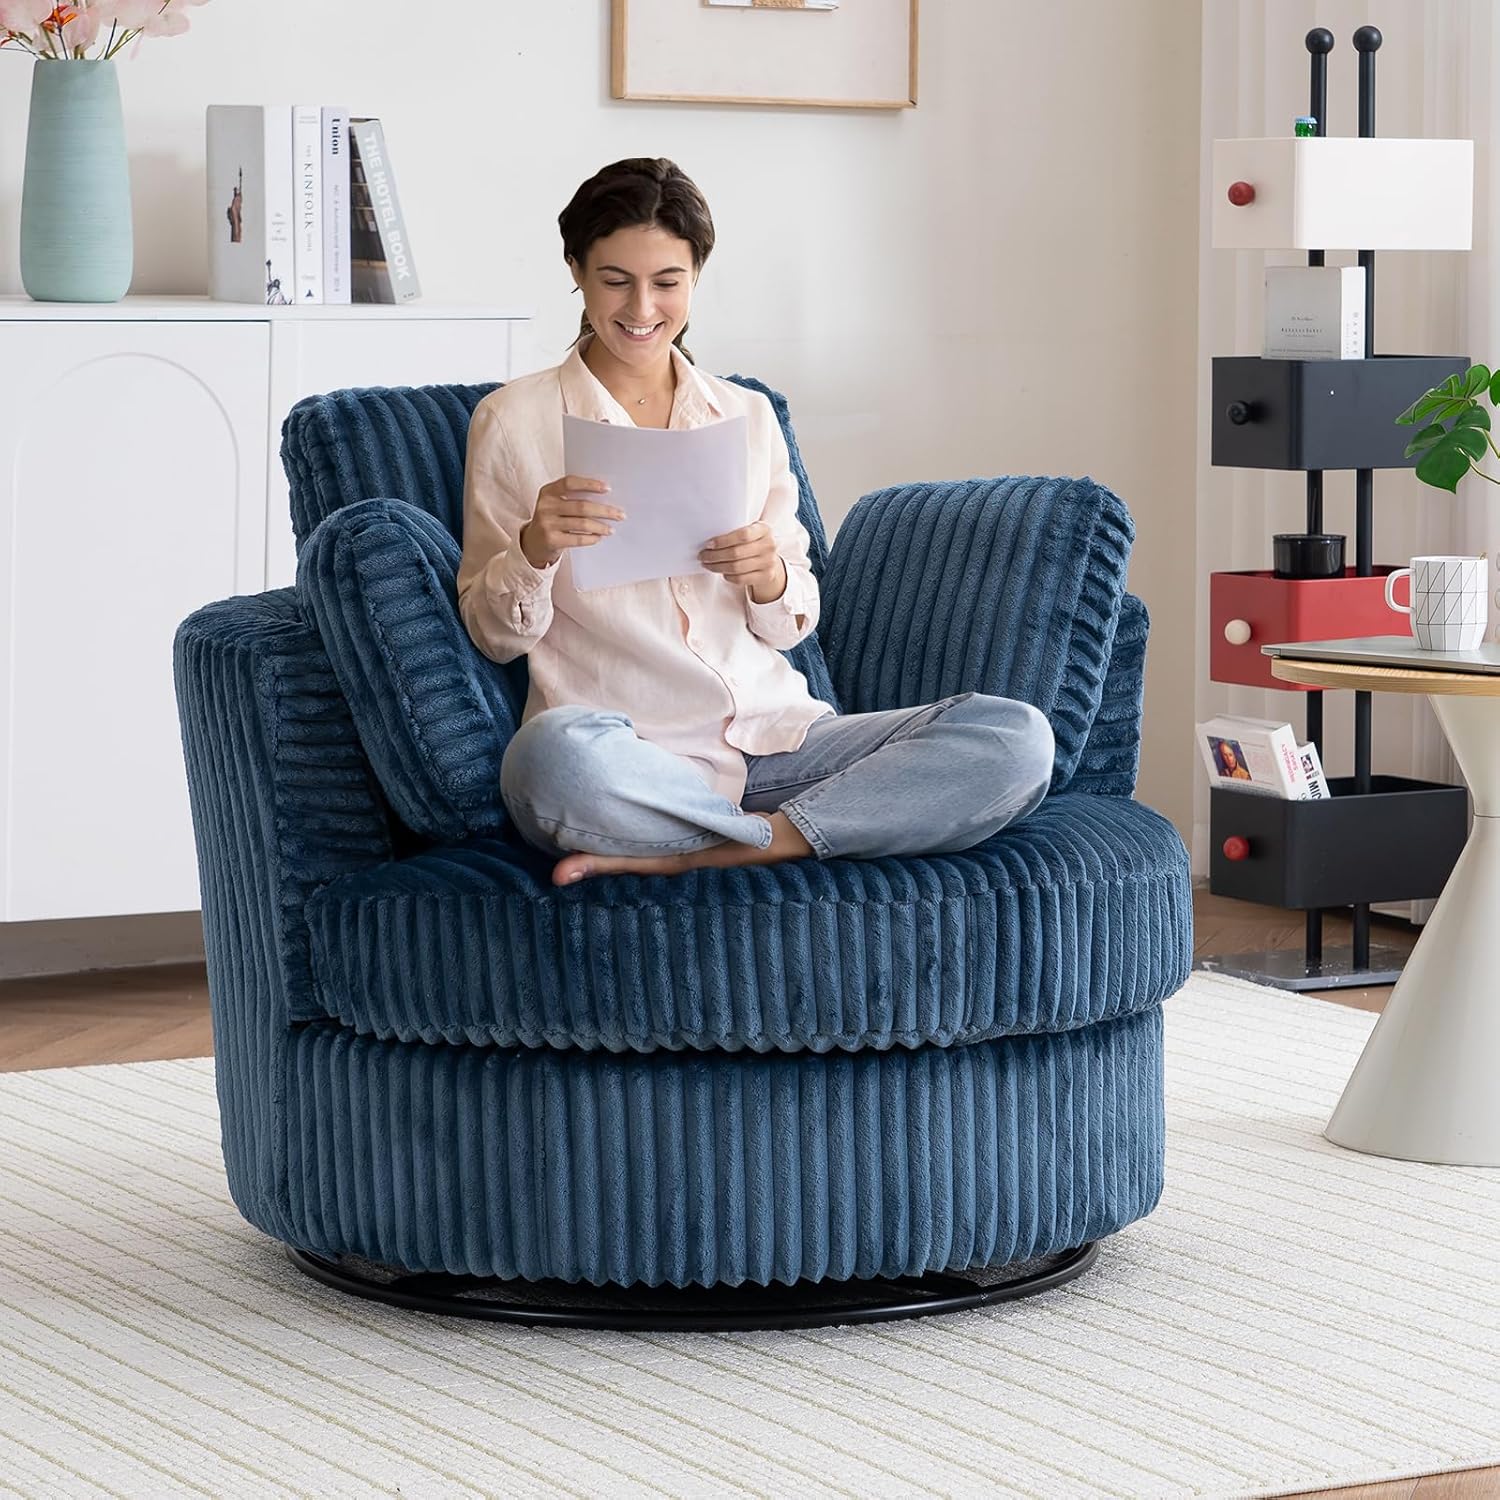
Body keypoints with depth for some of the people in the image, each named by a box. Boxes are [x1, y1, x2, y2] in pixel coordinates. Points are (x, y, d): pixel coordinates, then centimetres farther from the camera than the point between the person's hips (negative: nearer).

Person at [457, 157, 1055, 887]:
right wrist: (533, 550, -16)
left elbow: (792, 625, 17)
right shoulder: (513, 418, 7)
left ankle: (691, 854, -23)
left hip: (774, 736, 5)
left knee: (1016, 738, -21)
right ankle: (785, 835, -19)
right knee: (554, 755, -43)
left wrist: (770, 579, -7)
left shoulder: (748, 416, 17)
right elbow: (494, 633, 5)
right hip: (624, 749, -4)